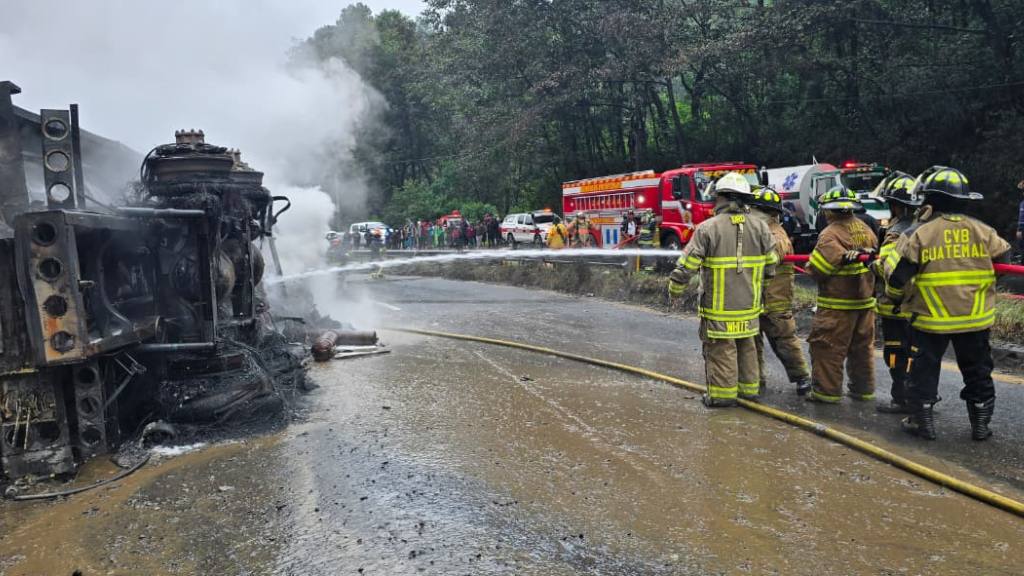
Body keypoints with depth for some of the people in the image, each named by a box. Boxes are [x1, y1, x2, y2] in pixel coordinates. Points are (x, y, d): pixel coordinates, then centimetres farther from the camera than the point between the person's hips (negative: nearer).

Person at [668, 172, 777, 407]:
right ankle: (749, 388, 29)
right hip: (749, 303, 5)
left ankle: (722, 393, 8)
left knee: (720, 347, 4)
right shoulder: (760, 227, 1)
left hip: (719, 304, -5)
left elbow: (687, 264, -13)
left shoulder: (708, 228, -13)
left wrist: (675, 288, 1)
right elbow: (771, 264, 6)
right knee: (746, 346, 18)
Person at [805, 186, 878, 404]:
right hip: (865, 300, 8)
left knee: (827, 347, 0)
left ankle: (826, 391, 4)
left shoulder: (831, 234, -17)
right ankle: (863, 389, 24)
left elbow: (817, 269, -17)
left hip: (837, 304, -8)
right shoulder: (865, 229, 7)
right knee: (862, 347, 15)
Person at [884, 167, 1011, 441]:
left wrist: (896, 298, 7)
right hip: (975, 317, 3)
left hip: (931, 318, -3)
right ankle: (981, 425, 24)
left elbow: (897, 274, -12)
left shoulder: (918, 234, -11)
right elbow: (1004, 257, 15)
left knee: (924, 370, 10)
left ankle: (923, 422, 16)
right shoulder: (981, 230, 0)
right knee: (977, 371, 16)